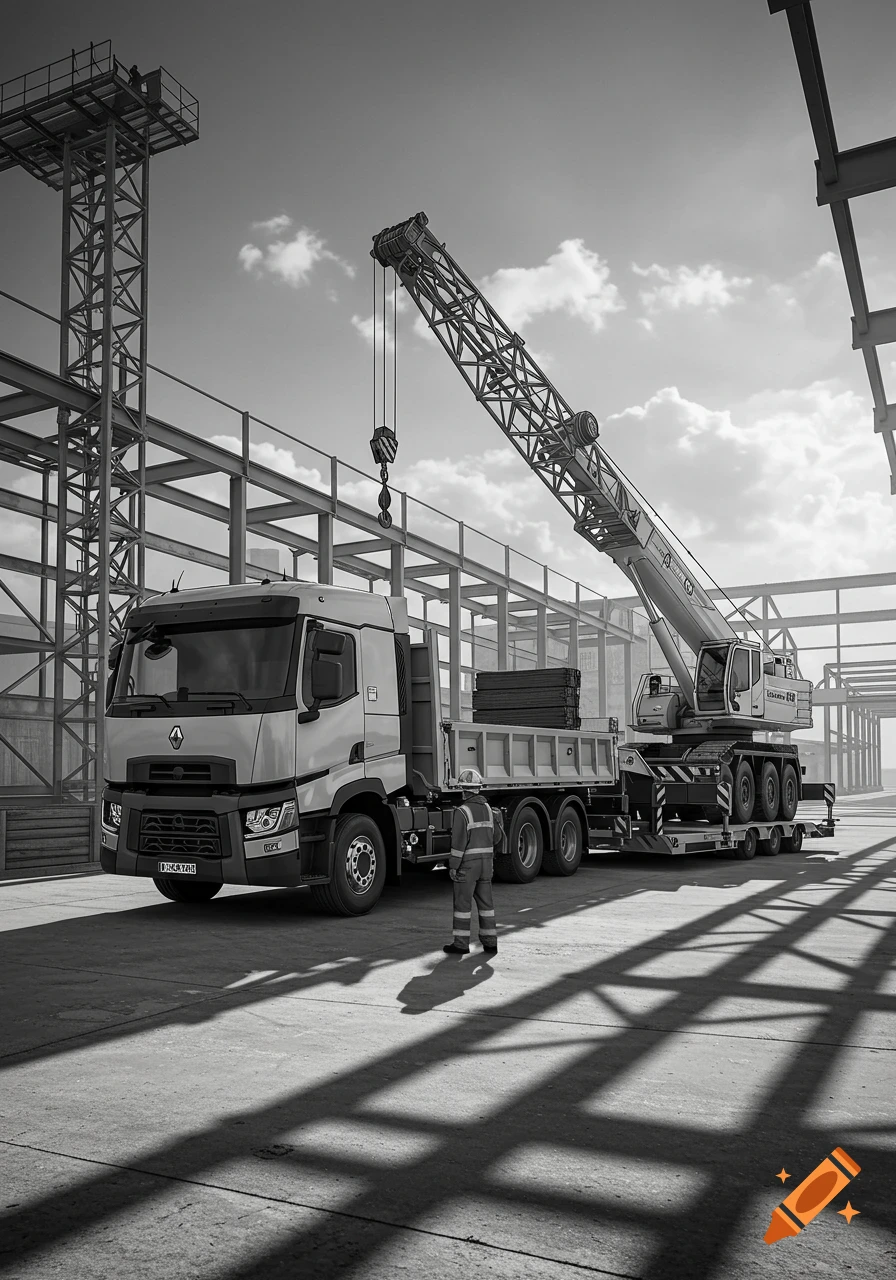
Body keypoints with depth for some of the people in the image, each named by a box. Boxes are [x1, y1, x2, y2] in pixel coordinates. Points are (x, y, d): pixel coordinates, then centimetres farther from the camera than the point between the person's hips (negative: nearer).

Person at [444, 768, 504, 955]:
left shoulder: (462, 812, -15)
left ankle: (461, 943, 3)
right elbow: (497, 837, 10)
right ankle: (489, 941, 13)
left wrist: (453, 866, -13)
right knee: (485, 901, 12)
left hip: (467, 863, -6)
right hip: (486, 861, 6)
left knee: (463, 902, 0)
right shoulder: (488, 809, 5)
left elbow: (459, 841, -18)